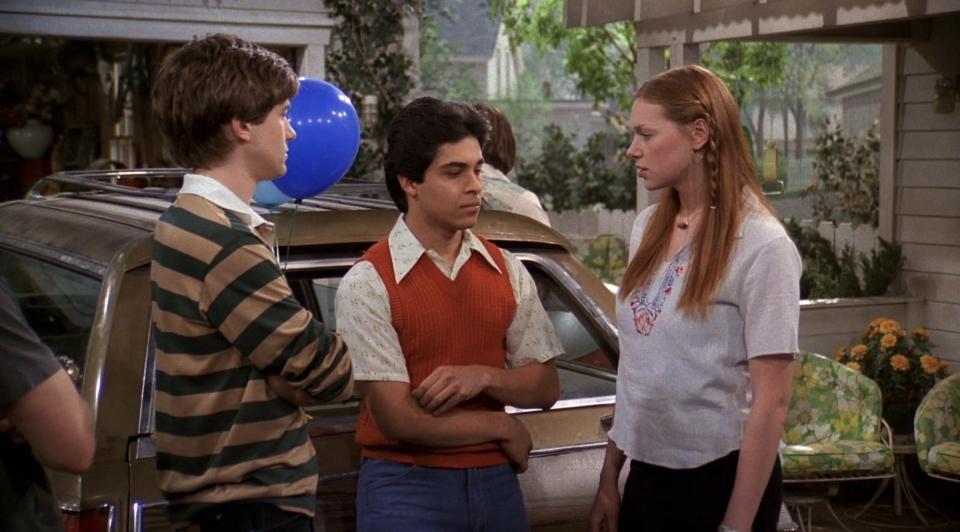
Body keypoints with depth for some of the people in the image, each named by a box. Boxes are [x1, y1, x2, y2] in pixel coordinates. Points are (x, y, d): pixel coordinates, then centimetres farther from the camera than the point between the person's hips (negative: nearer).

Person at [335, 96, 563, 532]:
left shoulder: (507, 271, 5)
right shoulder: (368, 283, -10)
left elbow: (545, 387, 7)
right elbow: (397, 418, -14)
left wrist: (482, 376, -12)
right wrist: (501, 428, -4)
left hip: (496, 482, 5)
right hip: (407, 488, -4)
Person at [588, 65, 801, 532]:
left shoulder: (761, 246, -17)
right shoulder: (648, 228, 5)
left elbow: (771, 402, -17)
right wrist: (609, 477, 10)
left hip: (721, 479, -6)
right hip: (646, 473, 7)